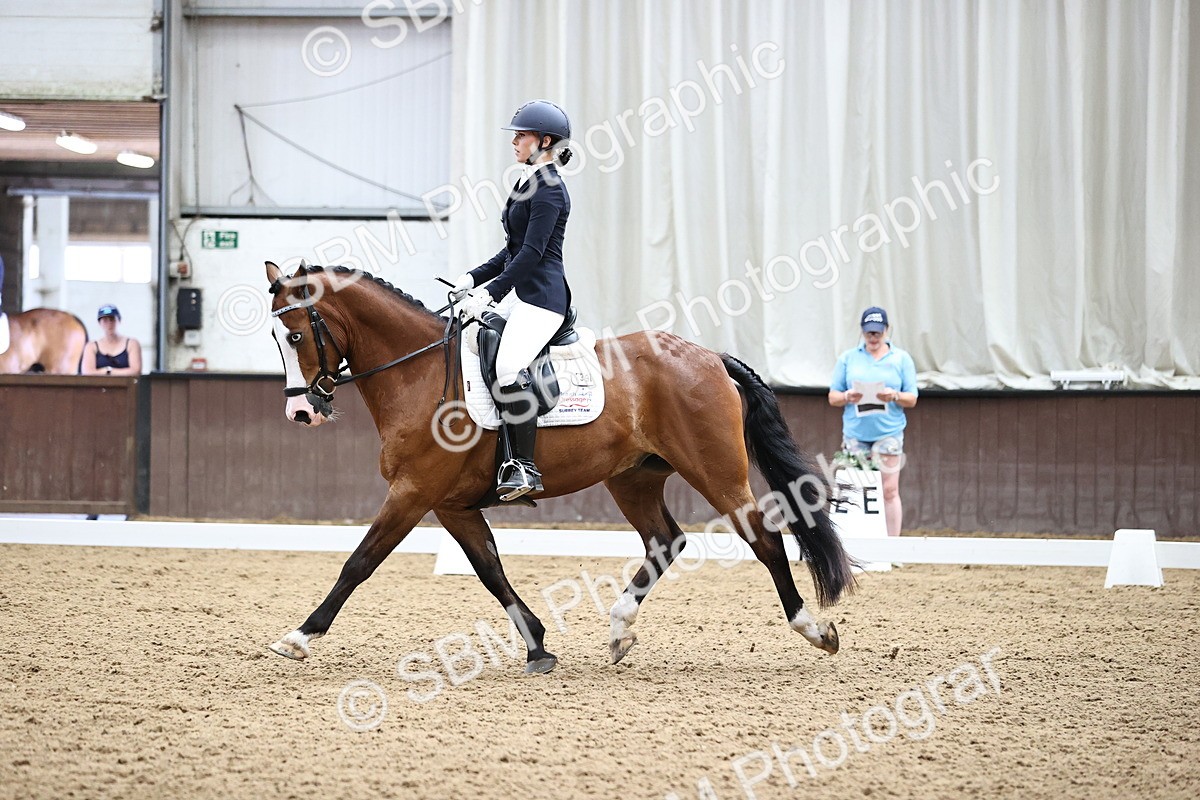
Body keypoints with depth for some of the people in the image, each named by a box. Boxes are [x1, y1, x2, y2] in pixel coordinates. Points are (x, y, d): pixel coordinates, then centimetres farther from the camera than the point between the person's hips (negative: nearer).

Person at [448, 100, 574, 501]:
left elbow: (532, 253, -18)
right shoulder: (528, 184, 19)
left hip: (542, 295, -11)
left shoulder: (549, 189, -11)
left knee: (508, 366, -27)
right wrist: (474, 277, 14)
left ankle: (524, 468, -28)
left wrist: (491, 293, -19)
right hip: (521, 294, 11)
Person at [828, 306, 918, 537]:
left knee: (889, 491, -6)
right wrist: (847, 397, -12)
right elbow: (832, 397, 10)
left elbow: (912, 399, 6)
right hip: (855, 433, 2)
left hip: (888, 433, -1)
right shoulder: (848, 358, 11)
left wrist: (894, 396, -15)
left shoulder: (901, 359, 8)